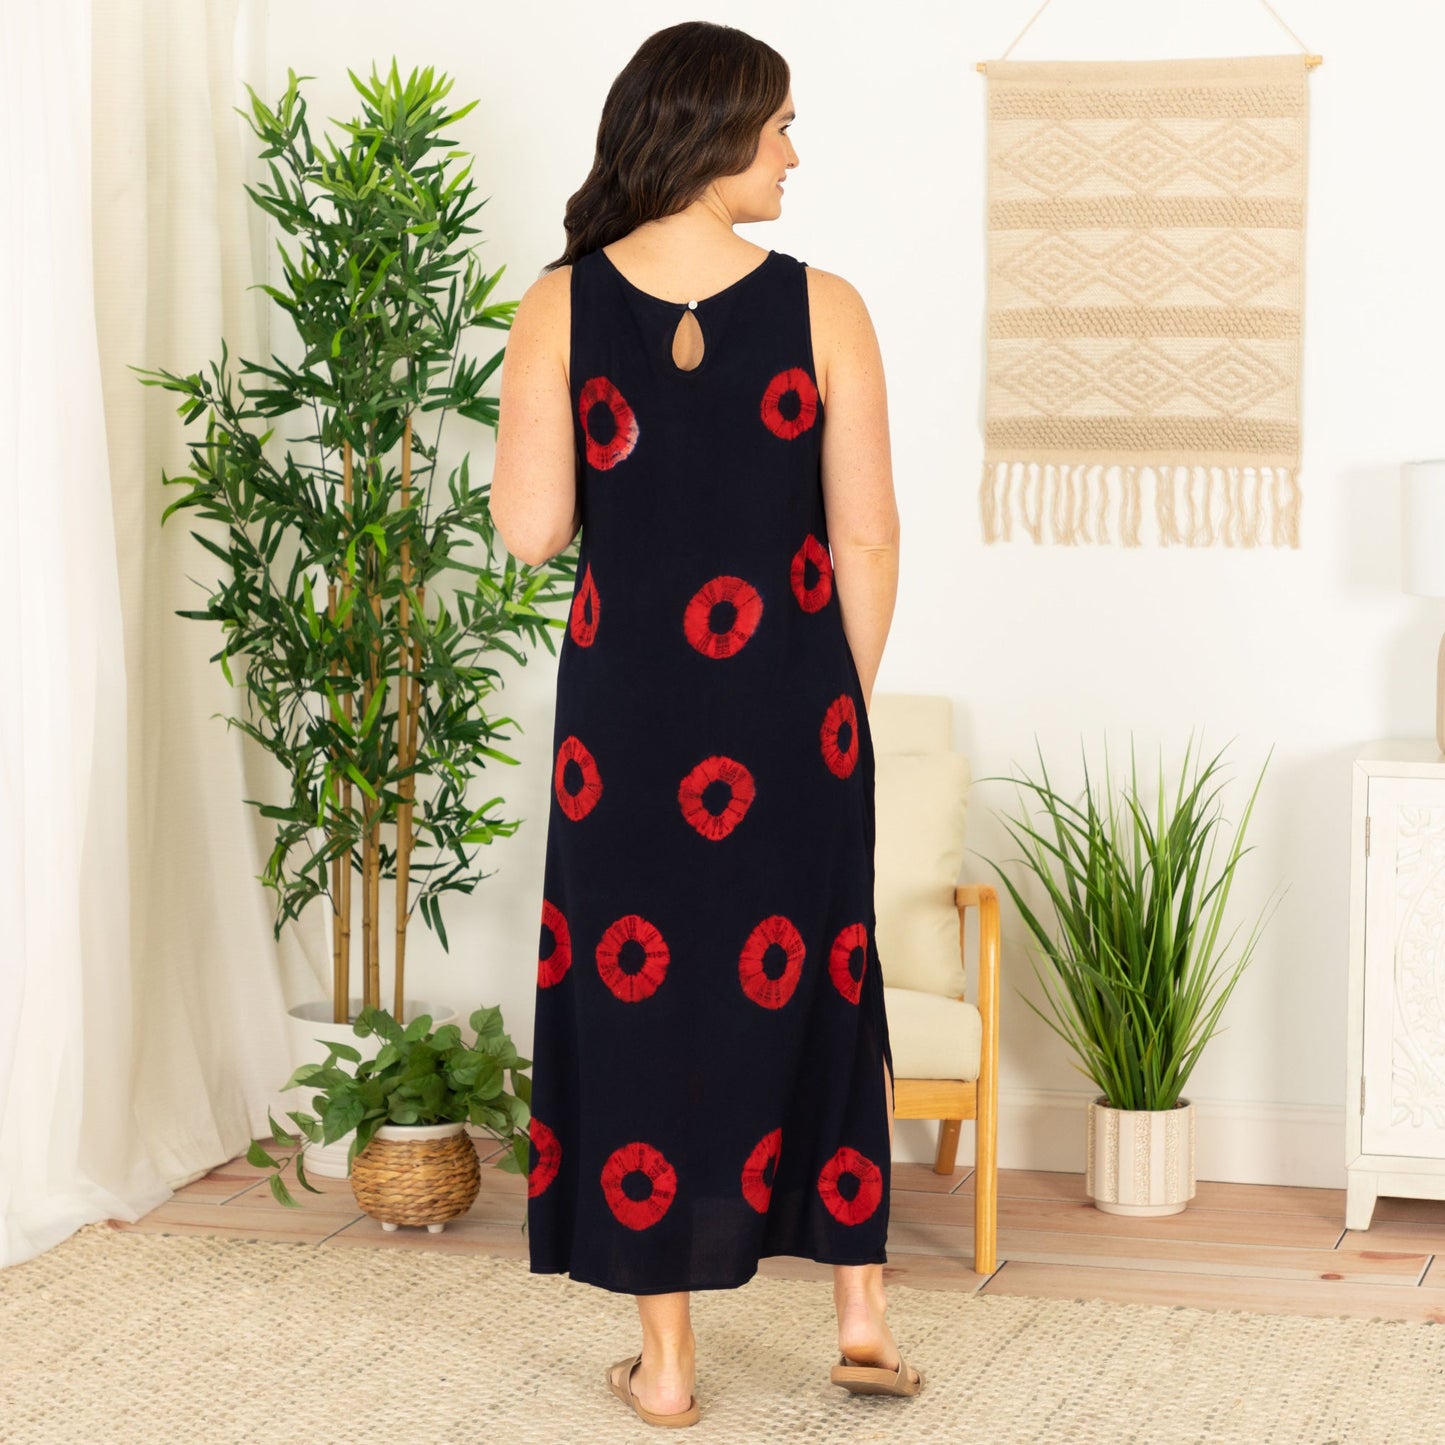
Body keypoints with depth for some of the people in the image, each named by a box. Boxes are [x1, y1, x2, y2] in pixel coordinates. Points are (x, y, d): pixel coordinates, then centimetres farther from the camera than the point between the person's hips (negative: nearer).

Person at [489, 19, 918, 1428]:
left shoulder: (560, 309, -6)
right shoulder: (822, 308, -6)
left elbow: (530, 528, -10)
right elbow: (866, 539, -5)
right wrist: (848, 706, 8)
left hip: (629, 708, 0)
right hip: (792, 703, 0)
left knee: (637, 996, 8)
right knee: (807, 986, 16)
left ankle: (666, 1360, 14)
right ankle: (861, 1311, 21)